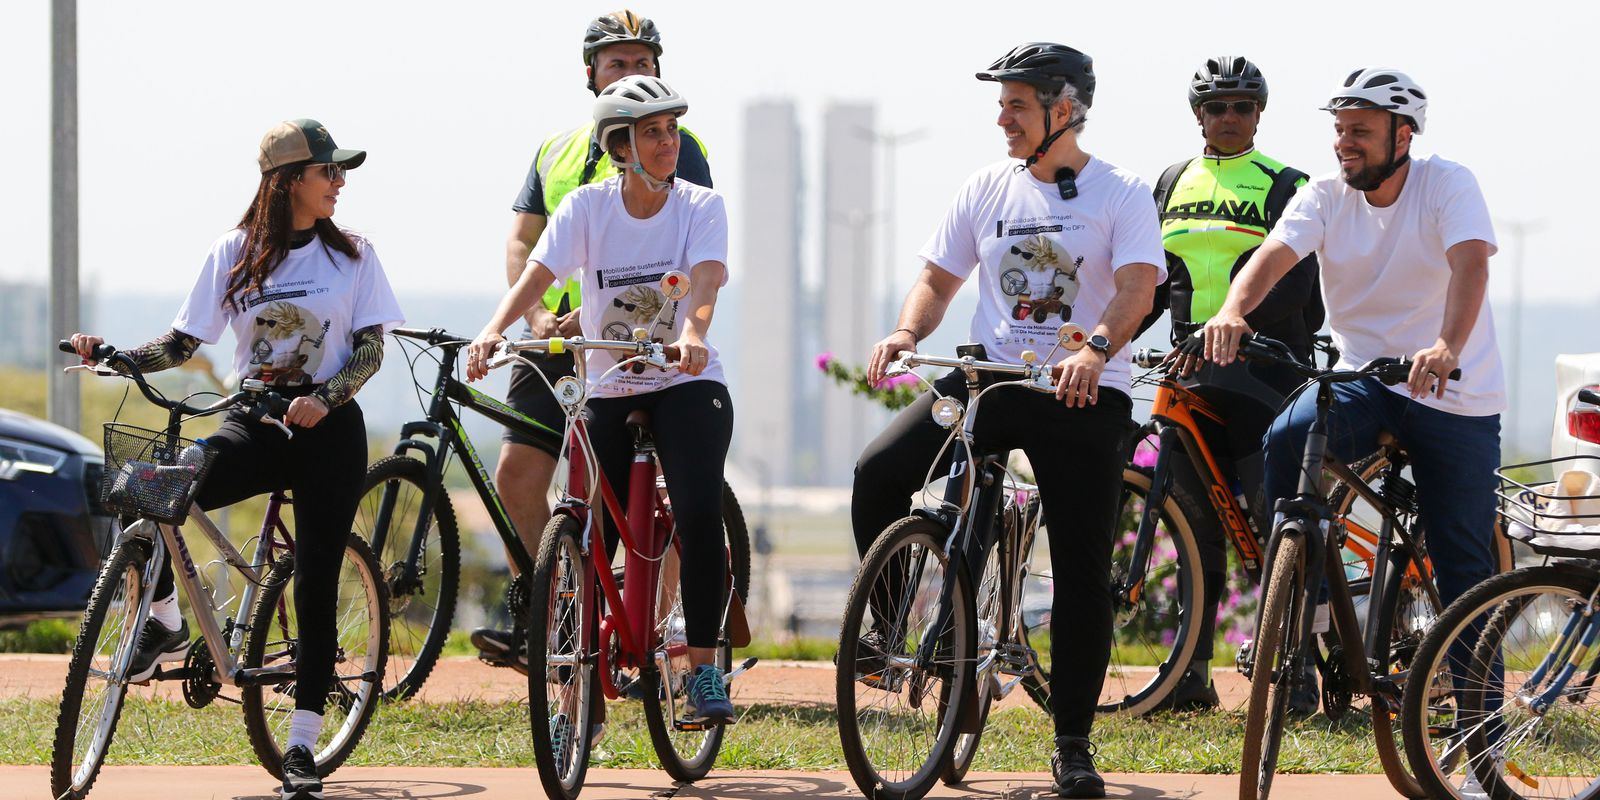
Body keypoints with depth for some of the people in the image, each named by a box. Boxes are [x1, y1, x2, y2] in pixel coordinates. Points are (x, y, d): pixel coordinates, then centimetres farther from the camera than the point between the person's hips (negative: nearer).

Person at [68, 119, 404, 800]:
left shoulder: (352, 255, 3)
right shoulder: (235, 254, 4)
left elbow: (371, 349, -2)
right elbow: (182, 343, 4)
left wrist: (324, 397, -20)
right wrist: (113, 355, -13)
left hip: (327, 429, -1)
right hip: (254, 422, 1)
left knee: (315, 588, -5)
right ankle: (166, 625, -3)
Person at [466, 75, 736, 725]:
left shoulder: (700, 206, -4)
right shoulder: (588, 206, -2)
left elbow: (706, 279, -22)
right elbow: (537, 273, -15)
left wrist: (692, 333, -44)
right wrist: (493, 331, -34)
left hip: (687, 385, -2)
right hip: (609, 392, 2)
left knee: (698, 514, -24)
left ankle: (704, 670, -16)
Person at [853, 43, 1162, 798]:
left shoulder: (1121, 194, -3)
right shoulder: (988, 187, 9)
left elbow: (1137, 287, -17)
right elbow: (939, 278, 10)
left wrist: (1095, 351, -37)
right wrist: (906, 332, -13)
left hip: (1085, 393, -3)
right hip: (988, 377, 3)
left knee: (1082, 573, -4)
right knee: (878, 473, -20)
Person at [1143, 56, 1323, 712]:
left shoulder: (1284, 187, 0)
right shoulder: (1174, 184, 16)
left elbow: (1292, 284, -12)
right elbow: (1152, 281, 21)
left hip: (1265, 370, -5)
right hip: (1192, 372, 5)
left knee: (1275, 522, -9)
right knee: (1196, 526, 6)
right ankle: (1192, 670, 11)